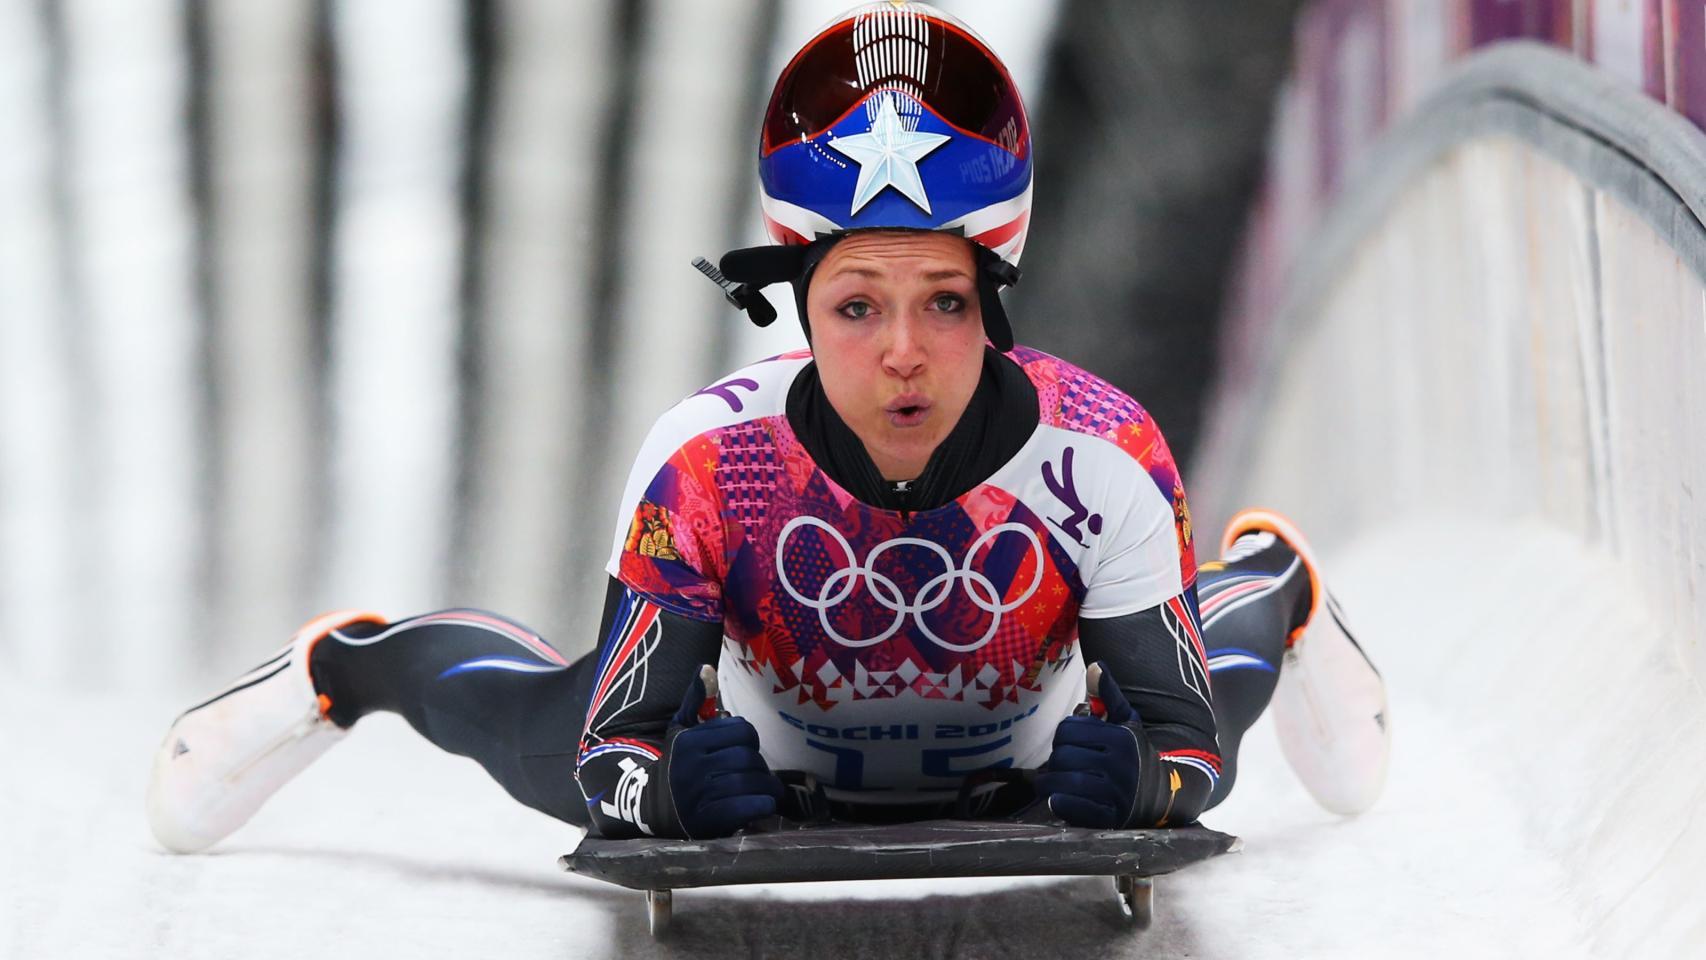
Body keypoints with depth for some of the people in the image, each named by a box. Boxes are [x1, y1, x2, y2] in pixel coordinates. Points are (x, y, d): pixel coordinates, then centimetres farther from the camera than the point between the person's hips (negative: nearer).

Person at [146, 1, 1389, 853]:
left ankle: (1269, 582, 57)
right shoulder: (706, 460, -38)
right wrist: (662, 781, -56)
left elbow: (1193, 742, -30)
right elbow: (612, 741, -32)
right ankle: (354, 664, 38)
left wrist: (1143, 776, -53)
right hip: (770, 779, -1)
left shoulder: (1104, 461, -38)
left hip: (1021, 776, 1)